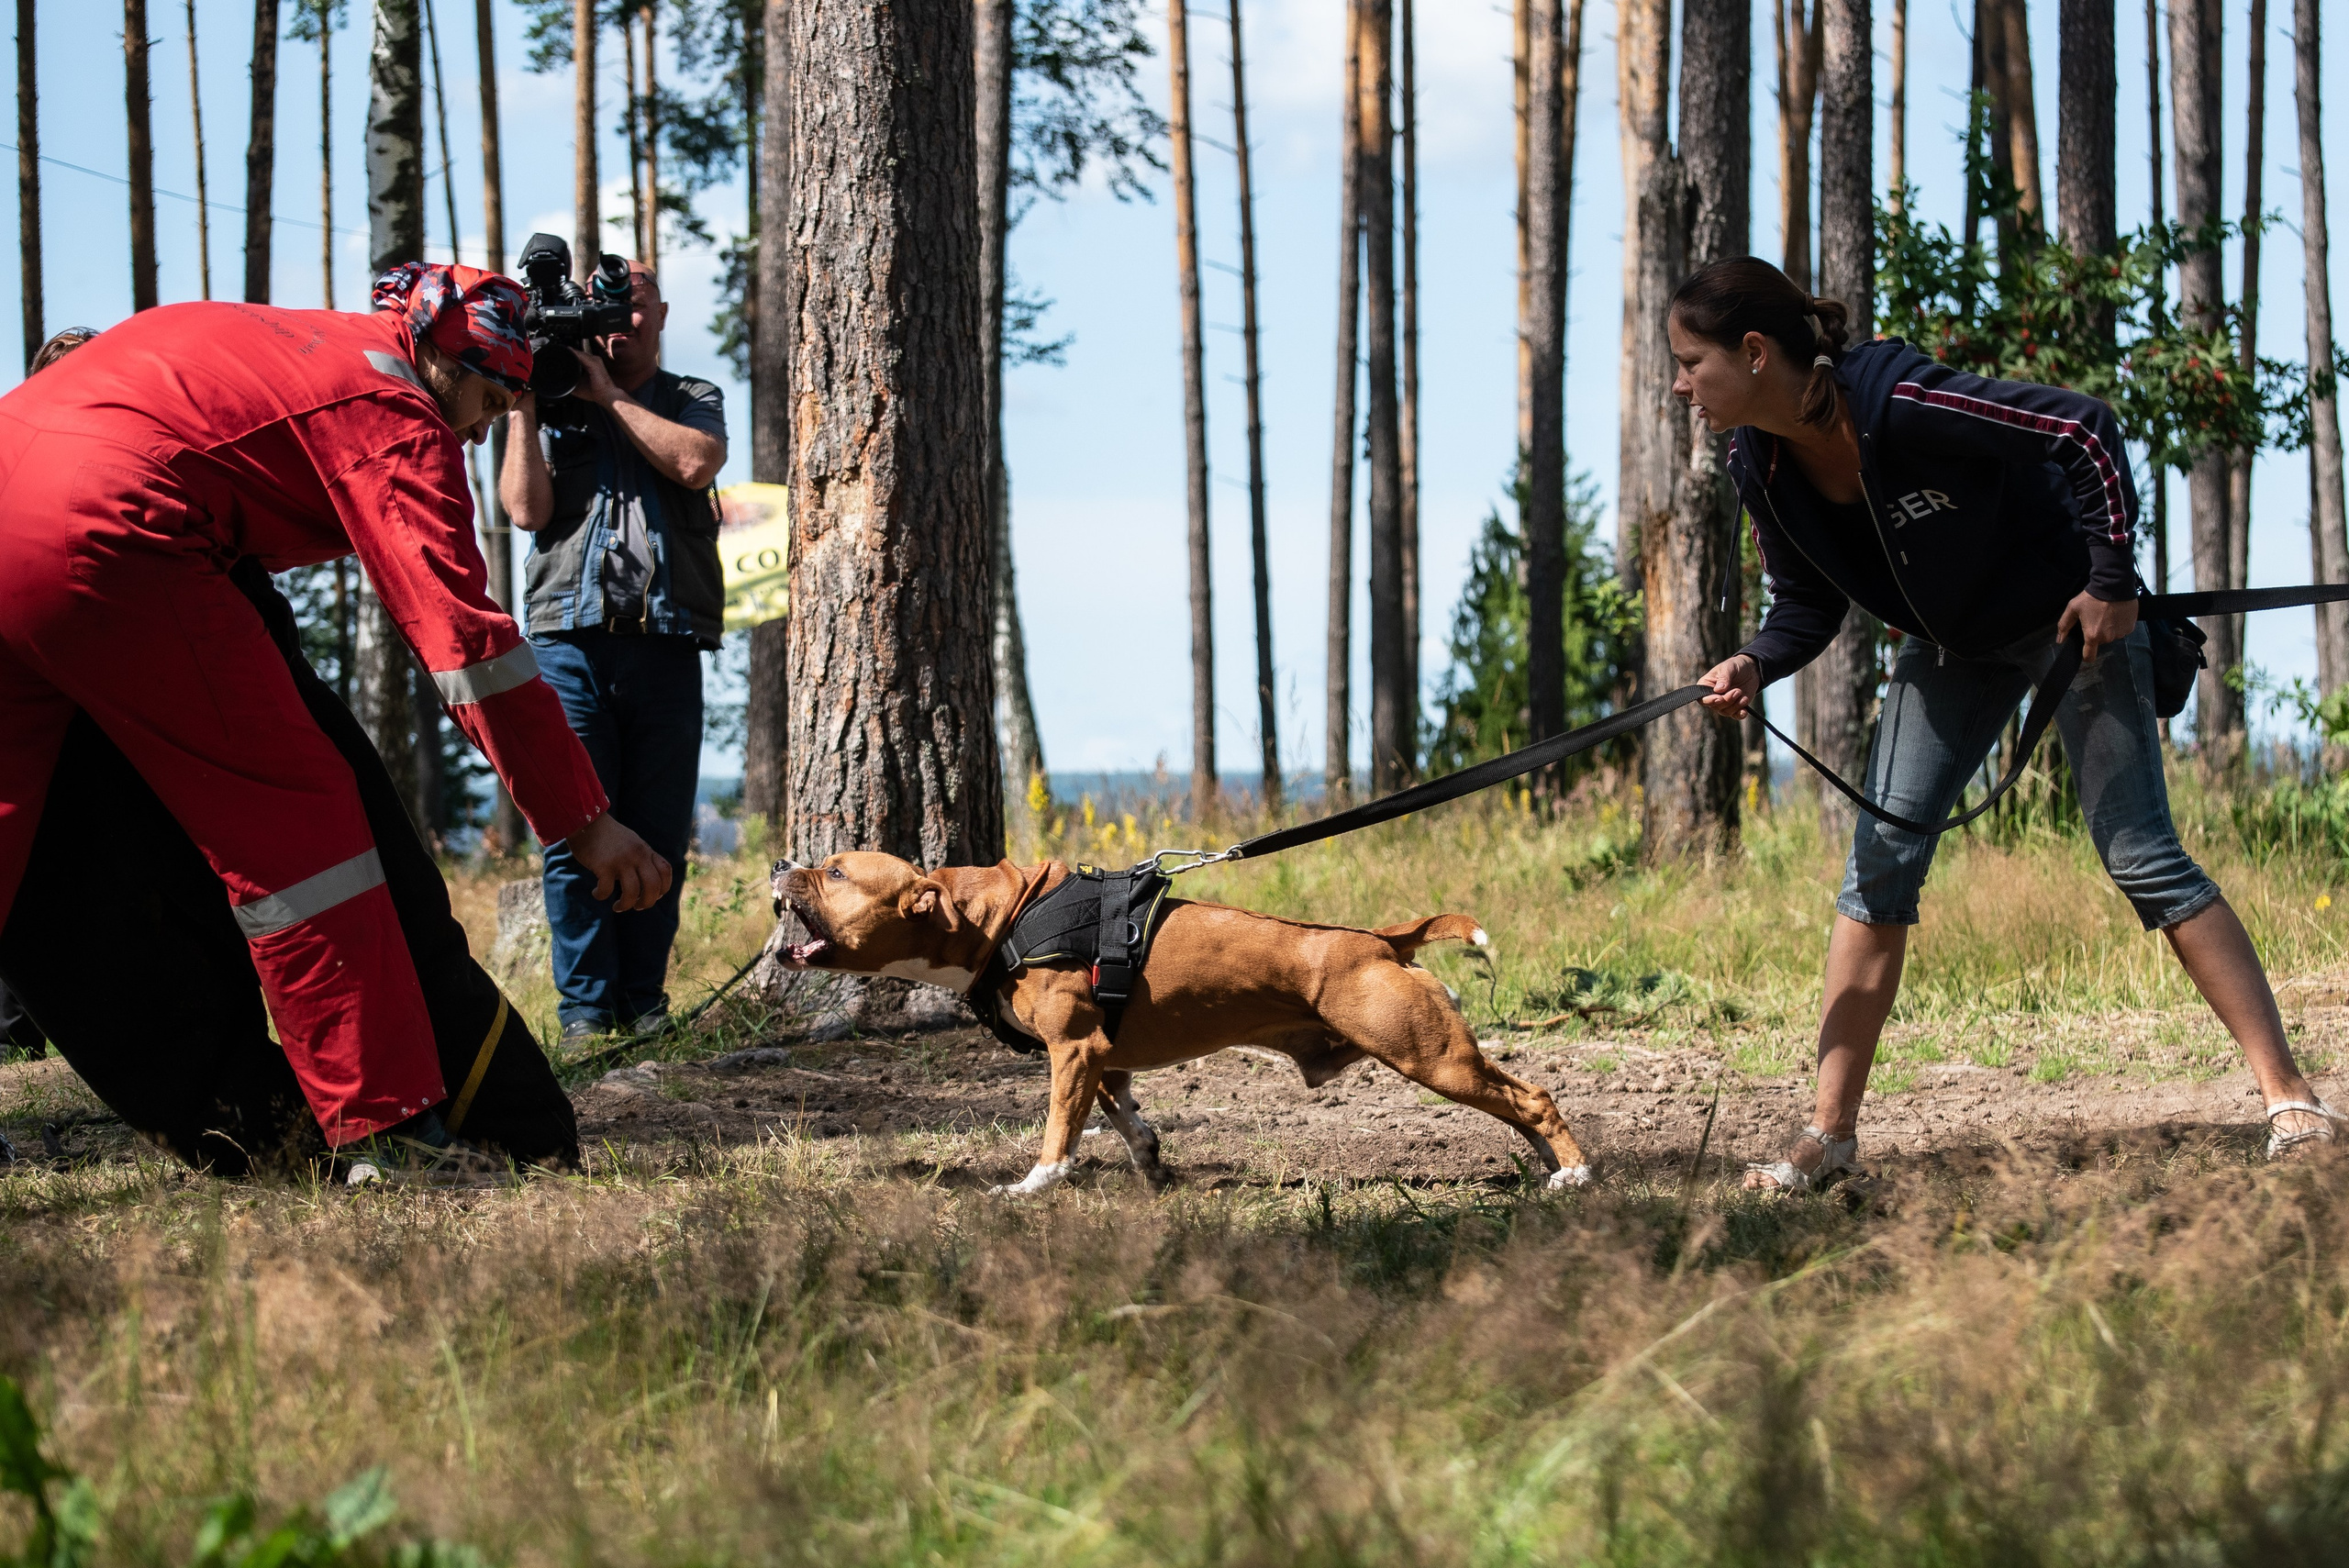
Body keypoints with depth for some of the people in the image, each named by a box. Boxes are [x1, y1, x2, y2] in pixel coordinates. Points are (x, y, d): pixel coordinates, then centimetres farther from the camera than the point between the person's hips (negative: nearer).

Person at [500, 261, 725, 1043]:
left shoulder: (693, 400, 18)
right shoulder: (552, 405, 17)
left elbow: (695, 462, -6)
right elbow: (528, 509, 2)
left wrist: (609, 395, -2)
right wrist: (523, 407, -2)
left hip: (666, 648, 1)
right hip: (570, 644, -1)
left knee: (658, 834, 1)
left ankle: (644, 999, 8)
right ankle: (586, 1005, -2)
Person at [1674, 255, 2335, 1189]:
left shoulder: (1898, 403, -35)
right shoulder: (1761, 465, -12)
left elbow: (2084, 431, -31)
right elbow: (1808, 605, -1)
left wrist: (2111, 585, -27)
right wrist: (1755, 665, -22)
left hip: (2069, 616, -7)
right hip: (1951, 647, 7)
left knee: (2141, 858, -10)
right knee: (1880, 860, -3)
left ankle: (2291, 1101, -6)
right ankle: (1831, 1134, 1)